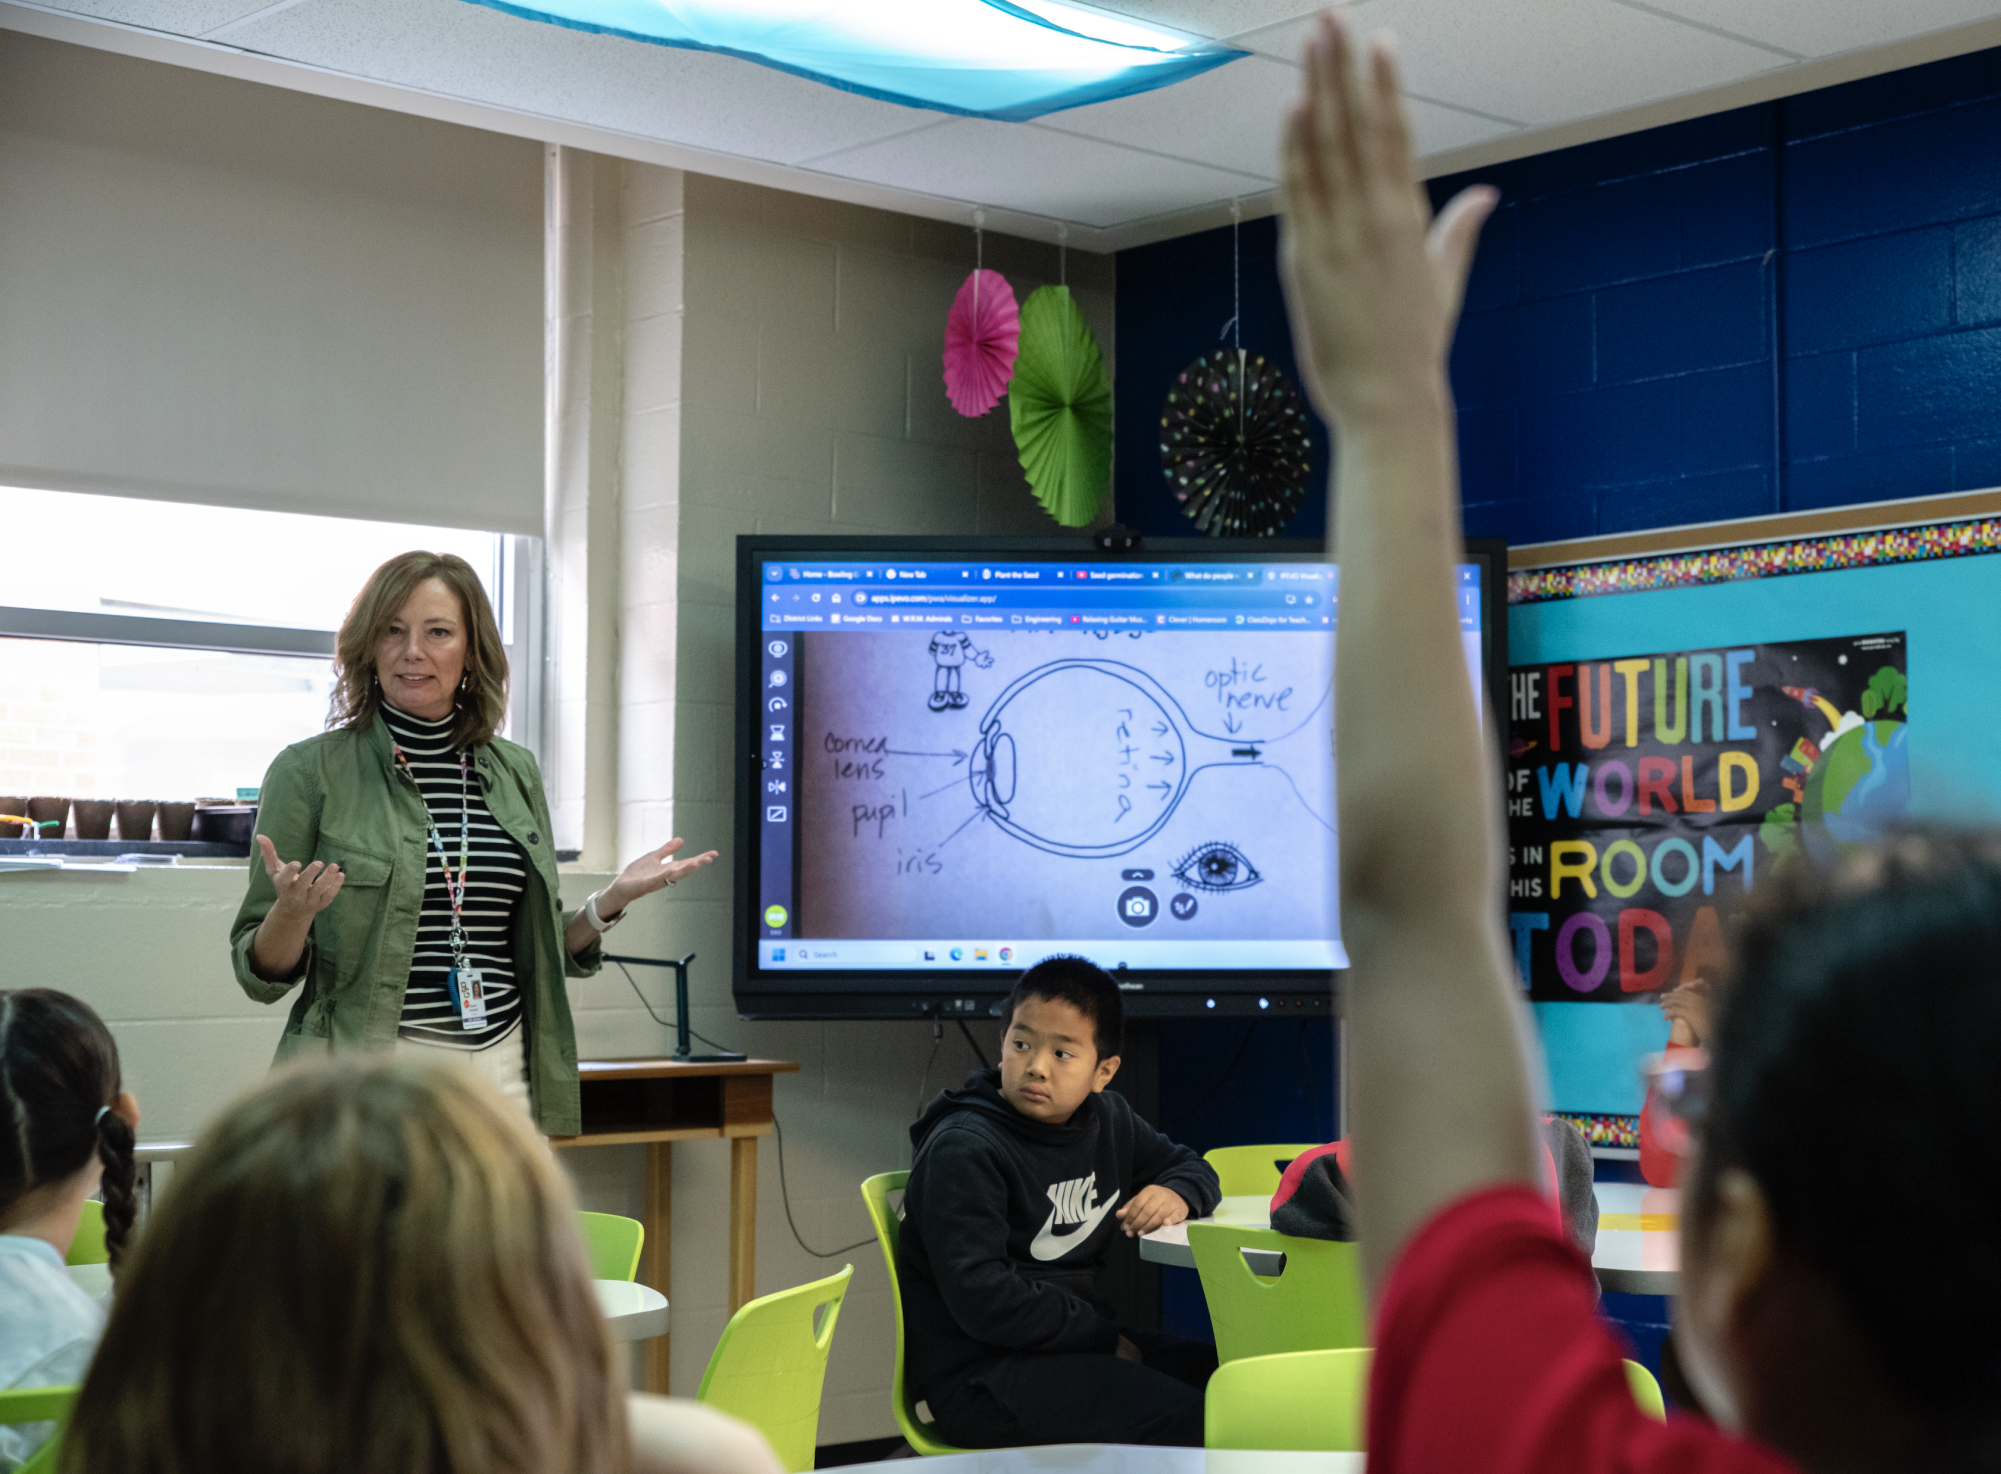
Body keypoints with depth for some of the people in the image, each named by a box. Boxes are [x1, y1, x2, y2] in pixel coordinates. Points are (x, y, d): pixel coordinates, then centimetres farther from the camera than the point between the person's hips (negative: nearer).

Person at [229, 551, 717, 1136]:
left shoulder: (516, 773, 11)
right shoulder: (310, 770, -3)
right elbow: (262, 974, -1)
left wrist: (610, 903, 1)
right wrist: (291, 913, -21)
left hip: (503, 1067, 4)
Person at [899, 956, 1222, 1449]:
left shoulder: (1108, 1121, 12)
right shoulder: (961, 1153, -13)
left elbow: (1190, 1165, 29)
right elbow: (983, 1300, -22)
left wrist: (1178, 1194, 3)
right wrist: (1104, 1337, -15)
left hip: (1084, 1344, 8)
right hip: (979, 1373, -8)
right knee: (1183, 1418, -27)